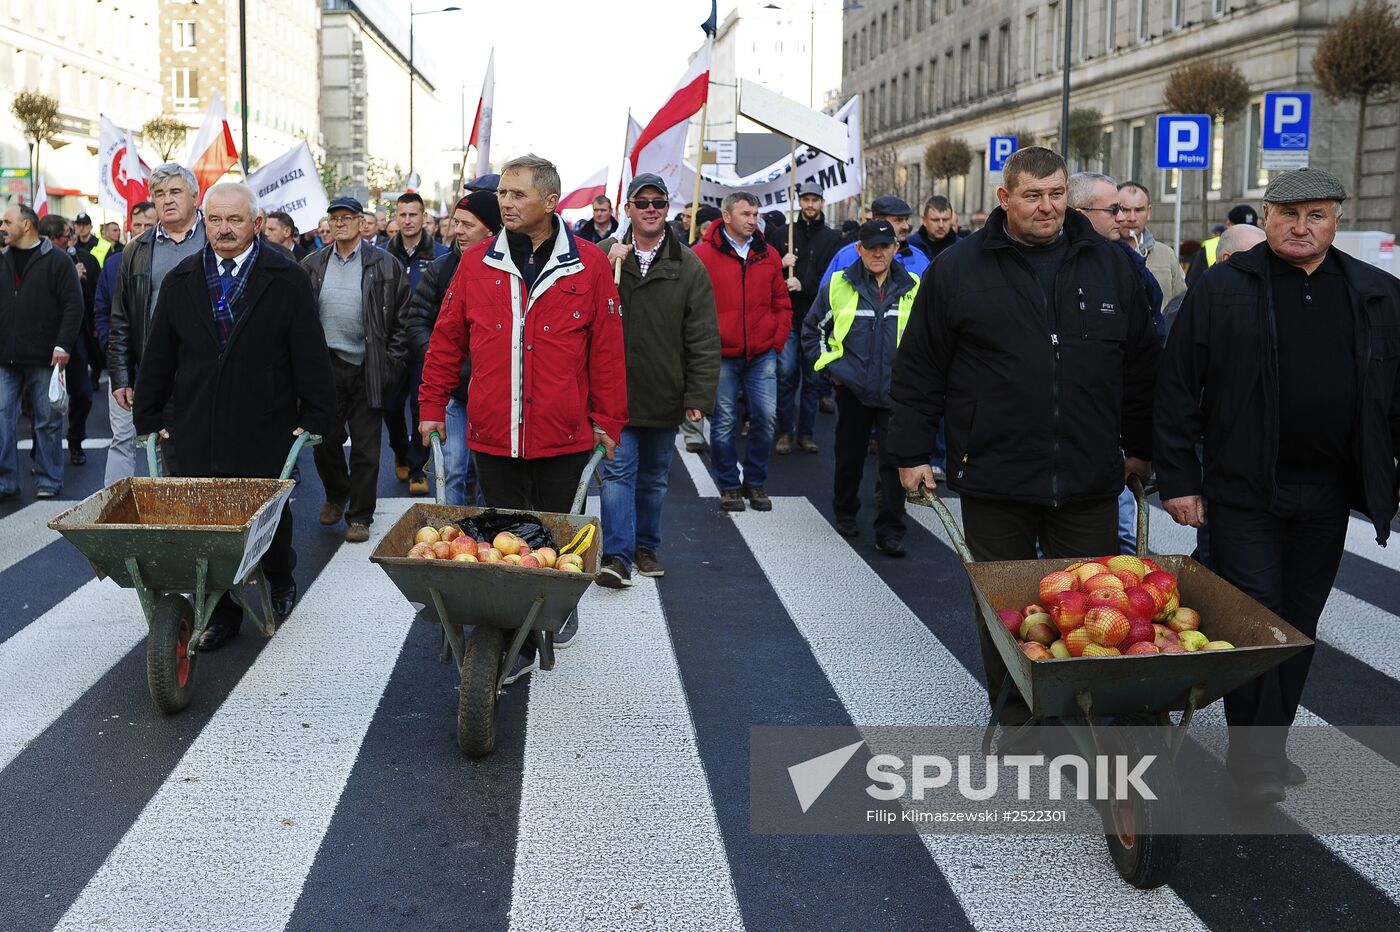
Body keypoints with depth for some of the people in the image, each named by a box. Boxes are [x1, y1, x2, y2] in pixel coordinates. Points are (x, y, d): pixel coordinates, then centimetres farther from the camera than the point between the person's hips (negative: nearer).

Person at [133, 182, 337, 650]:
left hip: (265, 433, -2)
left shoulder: (287, 278, -4)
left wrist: (315, 416, -8)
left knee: (270, 514, 11)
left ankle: (281, 581, 37)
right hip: (198, 433, 2)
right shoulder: (180, 281, 6)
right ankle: (222, 610, 13)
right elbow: (158, 356, 11)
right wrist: (149, 417, 10)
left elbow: (310, 353, -5)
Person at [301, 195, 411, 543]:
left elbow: (402, 320, 0)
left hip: (368, 369, -2)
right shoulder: (312, 266, 7)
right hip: (326, 367, 2)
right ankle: (336, 495, 35)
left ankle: (359, 516, 14)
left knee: (365, 447, 3)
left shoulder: (385, 266, -1)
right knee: (326, 440, 9)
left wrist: (391, 365, -5)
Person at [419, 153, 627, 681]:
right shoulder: (477, 264, 3)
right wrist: (432, 407, 9)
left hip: (563, 435, -1)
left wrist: (607, 420, 1)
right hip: (492, 435, 2)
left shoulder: (588, 266, -3)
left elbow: (607, 349, 0)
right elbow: (446, 341, 8)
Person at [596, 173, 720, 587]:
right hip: (615, 393, -1)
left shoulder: (689, 266, -1)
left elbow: (704, 339, -3)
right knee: (618, 471, -6)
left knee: (654, 478, 15)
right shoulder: (603, 255, -1)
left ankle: (646, 546, 30)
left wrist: (699, 397, -8)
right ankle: (617, 556, -4)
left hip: (664, 397, 2)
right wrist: (608, 269, -18)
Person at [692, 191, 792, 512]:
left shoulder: (768, 256, 9)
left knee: (766, 417, 1)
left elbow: (782, 303, 16)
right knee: (724, 422, 3)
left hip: (762, 354, 3)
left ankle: (755, 481, 18)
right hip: (721, 356, -3)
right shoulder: (703, 254, -4)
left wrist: (779, 338, 5)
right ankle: (729, 485, 17)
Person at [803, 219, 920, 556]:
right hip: (852, 389, 0)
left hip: (896, 392, 0)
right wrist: (830, 366, 2)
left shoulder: (912, 288, 3)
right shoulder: (838, 286, 0)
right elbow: (811, 331, 11)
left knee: (894, 462, -3)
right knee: (849, 458, 13)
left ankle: (890, 531, 4)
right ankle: (845, 513, 34)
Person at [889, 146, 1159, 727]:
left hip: (1089, 481, 2)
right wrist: (911, 452, 0)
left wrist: (1140, 447, 16)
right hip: (995, 478, -1)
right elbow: (919, 369, 2)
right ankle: (1014, 721, 26)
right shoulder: (958, 269, -1)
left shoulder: (1108, 265, 7)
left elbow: (1140, 367, 15)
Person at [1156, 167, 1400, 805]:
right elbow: (1177, 389, -3)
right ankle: (1254, 759, 7)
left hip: (1327, 497, 4)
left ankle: (1268, 746, 26)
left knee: (1299, 625, 12)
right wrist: (1178, 479, -6)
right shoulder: (1221, 290, -3)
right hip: (1244, 490, -4)